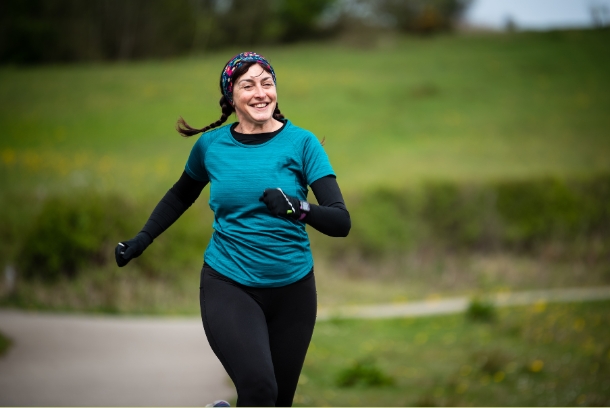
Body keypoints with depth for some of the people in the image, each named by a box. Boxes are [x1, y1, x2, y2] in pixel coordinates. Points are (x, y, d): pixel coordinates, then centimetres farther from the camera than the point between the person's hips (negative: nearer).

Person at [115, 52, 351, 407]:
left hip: (291, 288, 1)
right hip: (228, 285, -1)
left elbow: (341, 221, -15)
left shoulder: (301, 143, -6)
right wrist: (143, 239, 10)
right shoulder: (211, 145, 0)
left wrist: (300, 209, -33)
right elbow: (181, 195, 21)